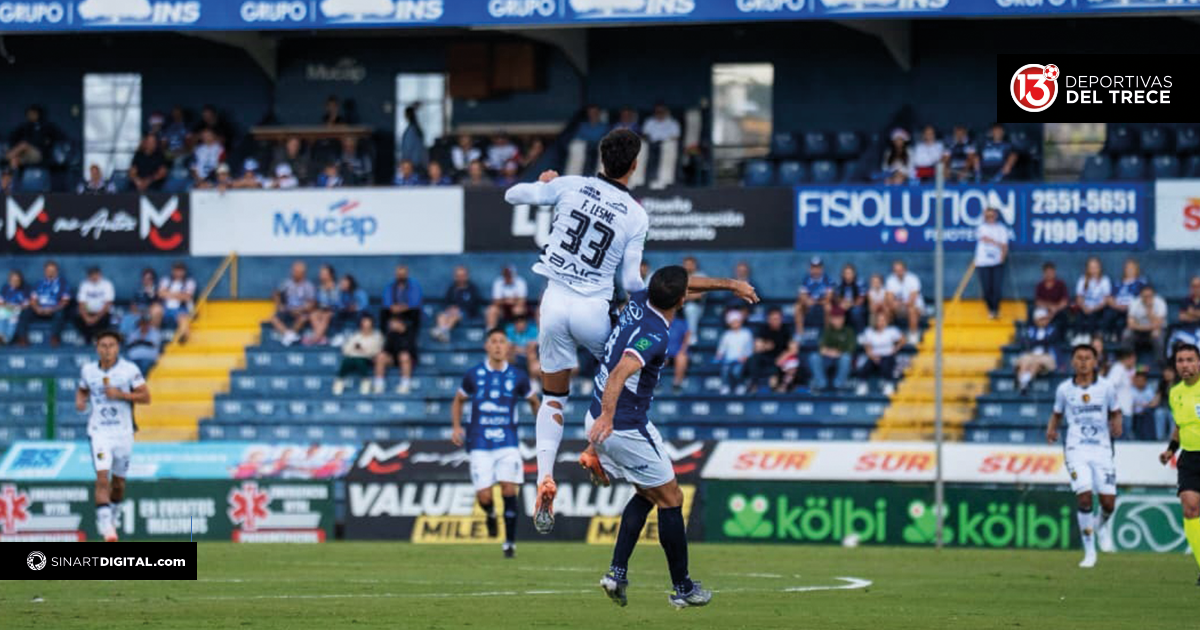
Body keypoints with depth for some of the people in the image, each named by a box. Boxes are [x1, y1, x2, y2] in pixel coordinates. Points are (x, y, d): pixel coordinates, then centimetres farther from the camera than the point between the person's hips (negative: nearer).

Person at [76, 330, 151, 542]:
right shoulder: (88, 370, 3)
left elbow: (146, 397, -5)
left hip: (123, 432, 0)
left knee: (118, 482, 12)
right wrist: (80, 400, -3)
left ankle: (114, 512, 40)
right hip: (99, 432, 0)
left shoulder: (130, 370, -5)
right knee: (102, 478, -17)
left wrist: (120, 394, -17)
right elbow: (82, 390, 20)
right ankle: (105, 525, -20)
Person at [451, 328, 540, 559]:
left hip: (508, 443, 0)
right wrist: (456, 427, 4)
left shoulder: (517, 377, 3)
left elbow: (533, 402, 20)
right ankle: (490, 514, 30)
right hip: (480, 444, 0)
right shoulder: (473, 375, 2)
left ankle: (510, 542, 2)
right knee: (483, 496, -8)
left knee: (509, 491, -11)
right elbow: (458, 400, 17)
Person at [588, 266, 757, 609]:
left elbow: (691, 283, 21)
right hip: (628, 429, -9)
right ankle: (682, 588, 16)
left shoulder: (639, 301, 2)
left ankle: (617, 571, 11)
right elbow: (620, 373, -41)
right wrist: (607, 416, -52)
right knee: (671, 499, 7)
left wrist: (731, 284, 29)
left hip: (600, 422, 9)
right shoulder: (655, 335, -25)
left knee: (647, 494, 23)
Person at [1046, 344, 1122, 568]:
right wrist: (1051, 429, 0)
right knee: (1084, 497, -16)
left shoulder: (1106, 387, 2)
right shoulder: (1064, 389, 4)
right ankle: (1089, 551, -4)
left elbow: (1115, 413, 13)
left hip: (1102, 449, 1)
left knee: (1108, 502, -5)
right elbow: (1057, 413, 18)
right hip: (1077, 449, -1)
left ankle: (1098, 528, 32)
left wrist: (1116, 426, -8)